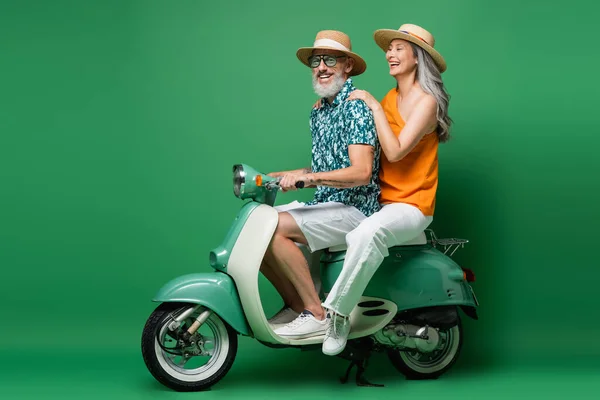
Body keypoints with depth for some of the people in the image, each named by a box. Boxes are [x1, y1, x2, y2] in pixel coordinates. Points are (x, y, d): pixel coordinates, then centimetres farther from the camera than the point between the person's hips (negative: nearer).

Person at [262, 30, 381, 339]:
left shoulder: (357, 107, -11)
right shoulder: (319, 113, 16)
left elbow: (361, 172, -22)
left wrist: (309, 177, -32)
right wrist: (273, 177, 11)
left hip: (354, 208, -9)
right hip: (325, 205, 9)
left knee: (274, 228, -26)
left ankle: (316, 314, -17)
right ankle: (295, 305, 6)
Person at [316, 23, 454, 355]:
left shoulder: (426, 102, -9)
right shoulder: (390, 98, 12)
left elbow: (395, 151, -20)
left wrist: (375, 107, -15)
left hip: (410, 206, -8)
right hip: (378, 200, 8)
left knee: (368, 233, -41)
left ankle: (338, 313, -30)